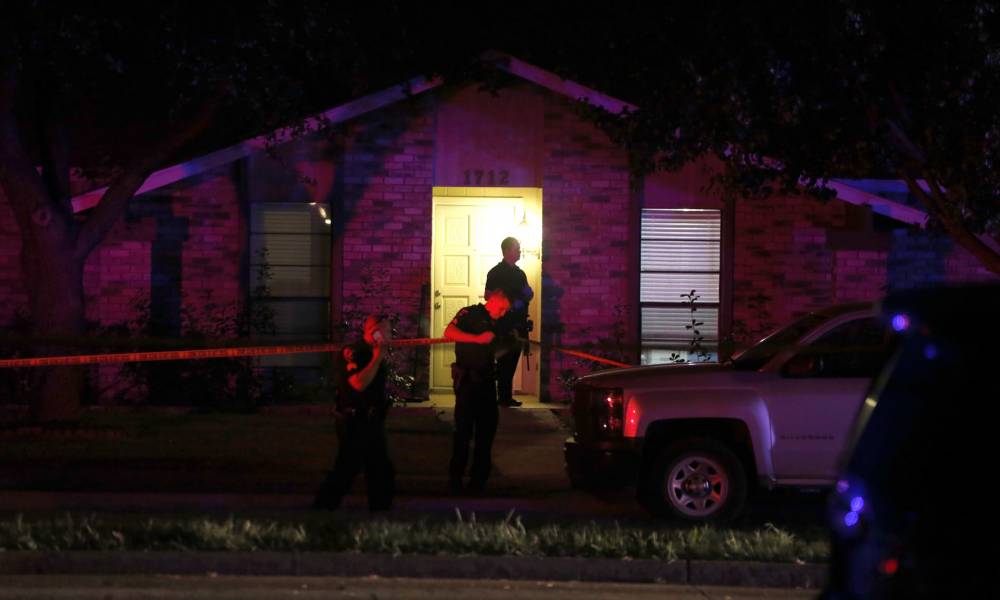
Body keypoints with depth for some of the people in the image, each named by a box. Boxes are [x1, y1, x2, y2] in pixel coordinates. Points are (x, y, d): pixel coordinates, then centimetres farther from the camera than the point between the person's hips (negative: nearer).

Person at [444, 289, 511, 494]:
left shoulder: (494, 324, 17)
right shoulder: (470, 314, -5)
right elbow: (449, 332, -21)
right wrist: (479, 338, -26)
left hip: (487, 380, 7)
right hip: (467, 380, -7)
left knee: (488, 427, 8)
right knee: (464, 428, -4)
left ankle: (480, 476, 17)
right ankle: (455, 478, 3)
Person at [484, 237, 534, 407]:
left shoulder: (519, 273, 17)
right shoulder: (496, 273, -5)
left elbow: (528, 295, 26)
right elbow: (489, 297, -11)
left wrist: (527, 295, 4)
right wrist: (510, 305, -17)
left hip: (518, 324, 7)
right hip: (503, 324, -7)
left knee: (511, 361, 9)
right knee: (505, 360, -8)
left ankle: (506, 396, 14)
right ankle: (503, 397, -5)